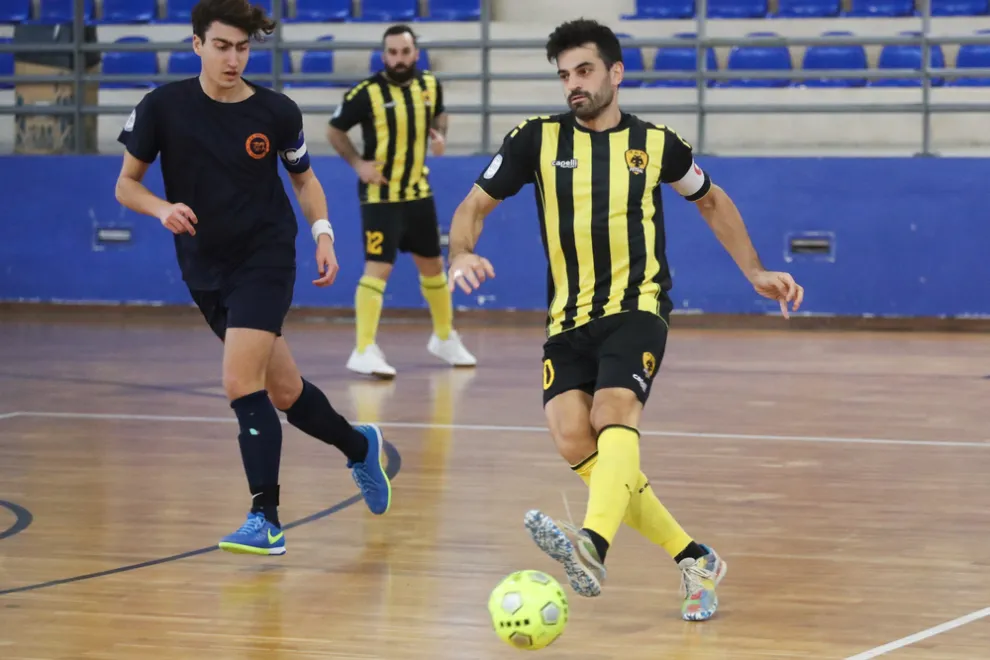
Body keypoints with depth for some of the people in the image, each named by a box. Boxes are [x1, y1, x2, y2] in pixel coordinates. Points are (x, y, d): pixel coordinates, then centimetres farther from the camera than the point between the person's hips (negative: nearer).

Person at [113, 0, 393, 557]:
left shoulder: (277, 112, -6)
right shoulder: (163, 107, -5)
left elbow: (305, 179, 11)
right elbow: (127, 183, 1)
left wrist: (323, 233, -4)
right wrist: (163, 208, -19)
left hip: (265, 261, -3)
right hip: (205, 270, 3)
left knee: (241, 383, -19)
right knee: (284, 392, 11)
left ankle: (266, 520, -13)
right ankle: (360, 447, 38)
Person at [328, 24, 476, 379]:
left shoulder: (430, 85, -2)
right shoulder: (366, 93, -16)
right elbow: (334, 130, -4)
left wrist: (440, 136, -1)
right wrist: (357, 163, -16)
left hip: (419, 192, 6)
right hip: (380, 195, -6)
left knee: (433, 264, 18)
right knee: (378, 268, -16)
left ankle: (445, 337, 36)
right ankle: (364, 351, -17)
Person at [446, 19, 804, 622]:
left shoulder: (656, 143, 6)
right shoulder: (538, 140, 6)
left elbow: (711, 200, 24)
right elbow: (475, 206, 11)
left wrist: (755, 271, 17)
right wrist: (462, 254, -11)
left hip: (637, 307, -3)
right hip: (568, 319, 3)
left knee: (614, 412, -30)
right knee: (573, 439, -17)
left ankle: (592, 547, -54)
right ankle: (694, 560, -6)